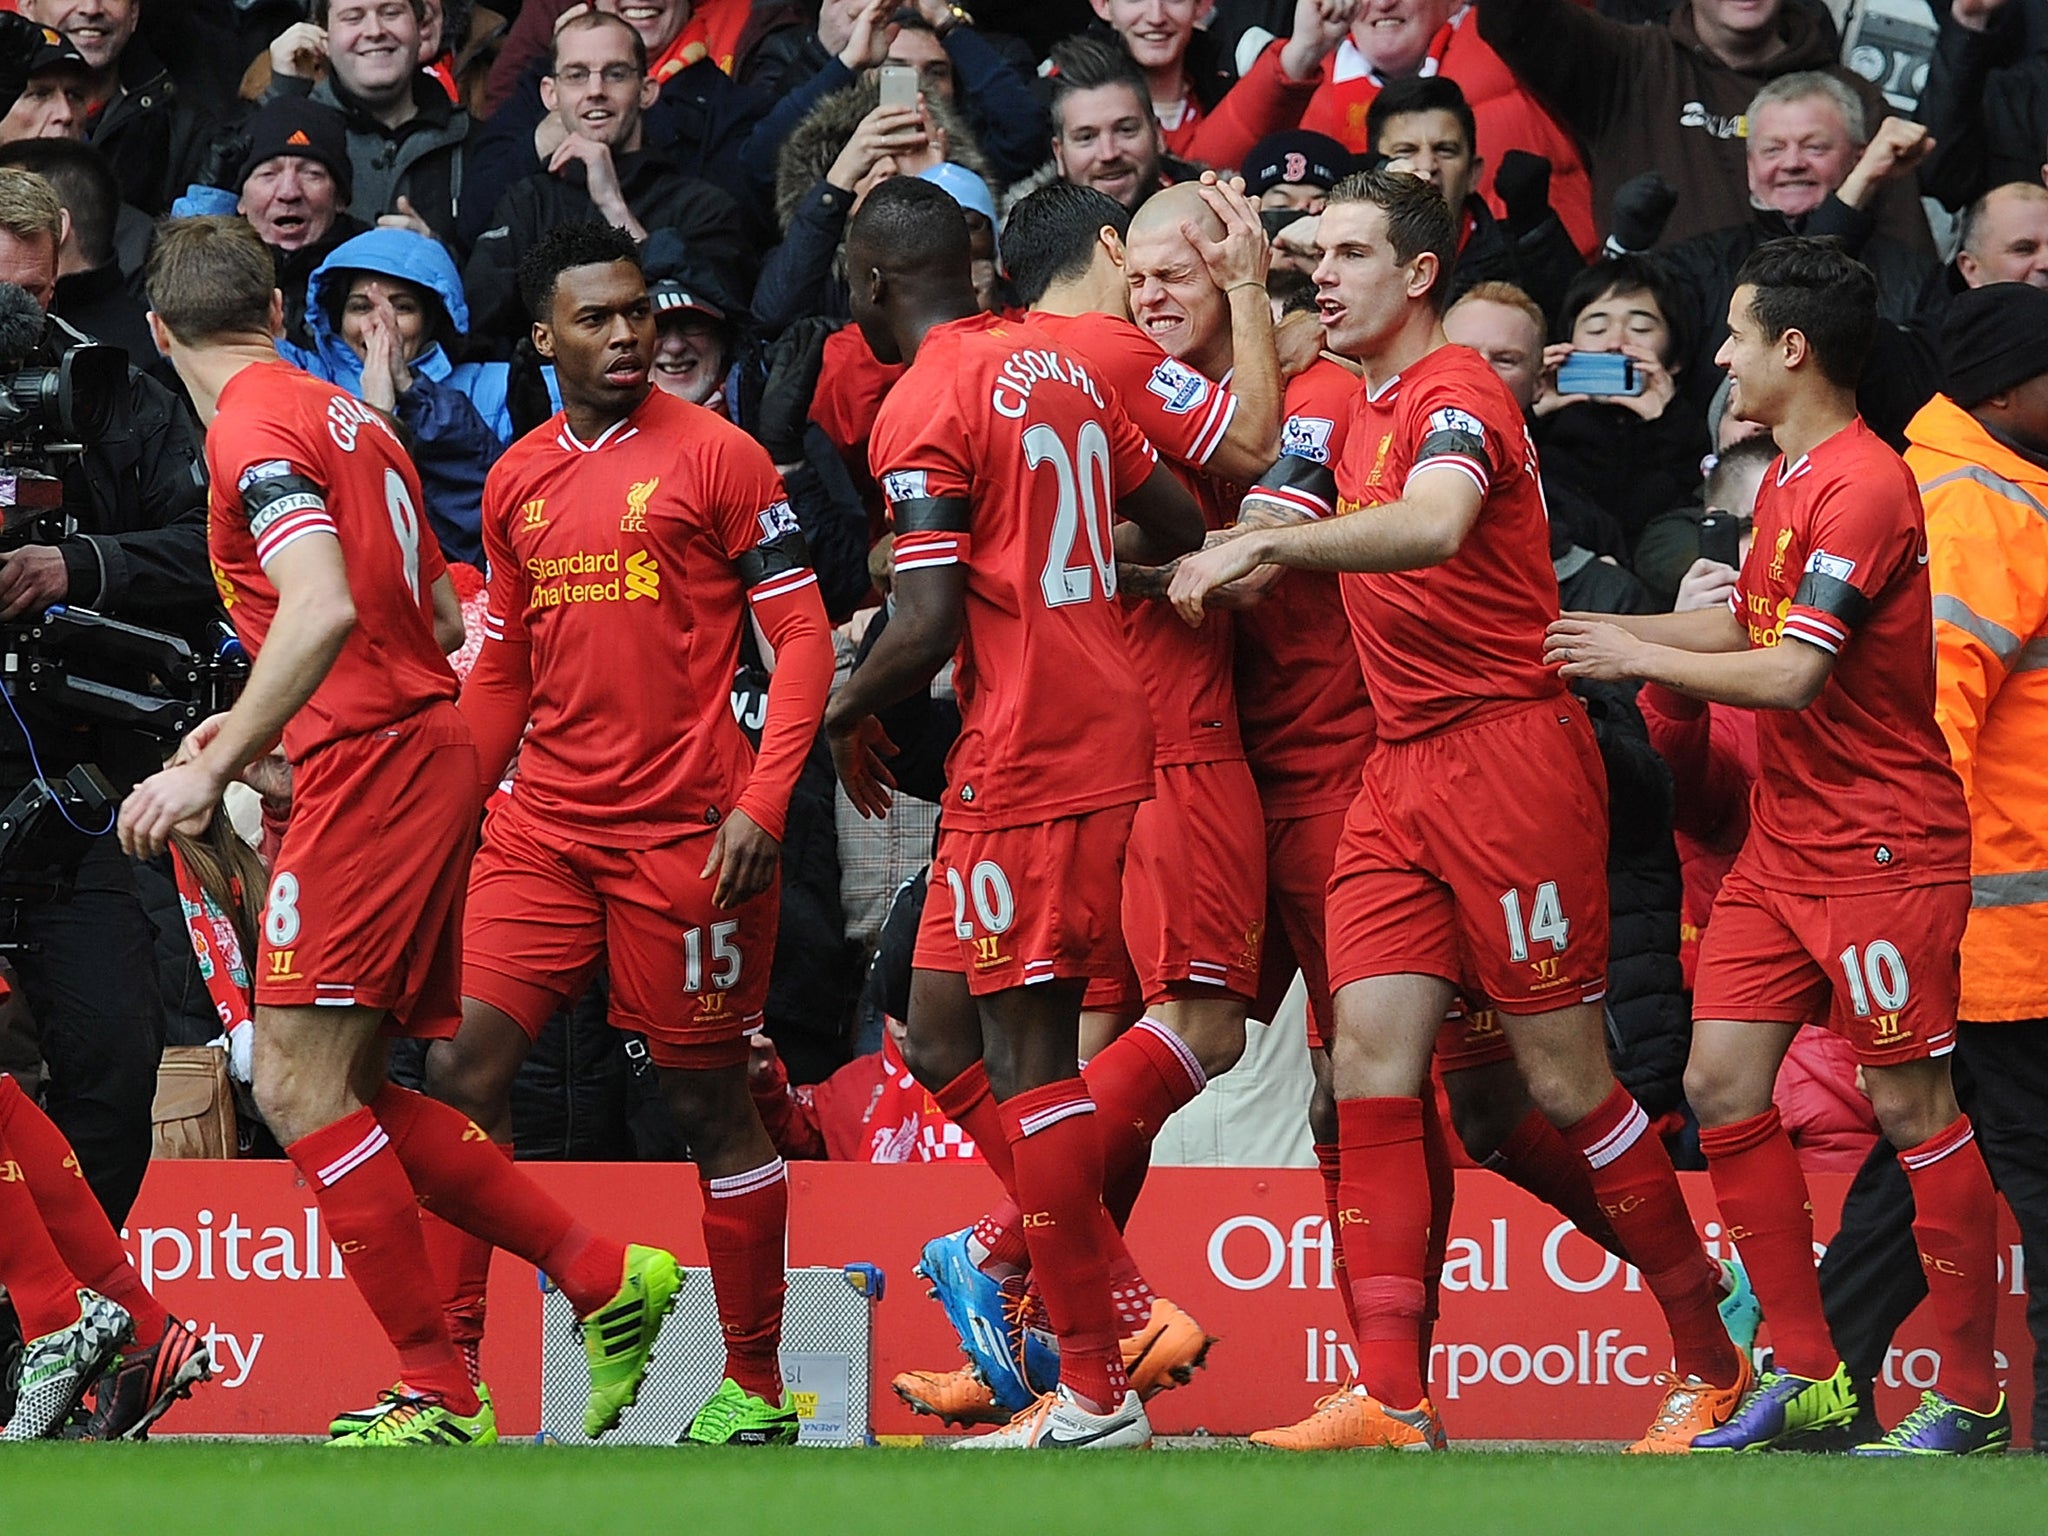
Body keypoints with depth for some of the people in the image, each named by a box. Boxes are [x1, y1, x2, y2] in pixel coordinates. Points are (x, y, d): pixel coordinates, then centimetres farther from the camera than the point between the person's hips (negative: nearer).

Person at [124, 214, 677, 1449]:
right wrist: (265, 726, 29)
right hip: (428, 748, 9)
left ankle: (440, 1395, -9)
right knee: (350, 1089, 12)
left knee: (301, 1084, -8)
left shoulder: (255, 427, -10)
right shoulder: (344, 416, 18)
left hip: (370, 772, -9)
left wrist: (213, 767, -24)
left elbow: (324, 609, -25)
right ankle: (605, 1276, 12)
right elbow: (440, 618, 24)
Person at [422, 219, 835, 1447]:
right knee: (463, 1068, -5)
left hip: (682, 831, -5)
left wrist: (762, 801, -16)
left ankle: (756, 1389, 11)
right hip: (543, 828, 5)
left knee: (710, 1100, 1)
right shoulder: (517, 482, 12)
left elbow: (803, 636, -5)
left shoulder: (715, 455, -3)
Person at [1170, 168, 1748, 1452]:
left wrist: (1265, 543, -38)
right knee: (1371, 1066, -4)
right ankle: (1393, 1403, -9)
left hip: (1510, 755, -8)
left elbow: (1432, 526, -32)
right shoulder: (1365, 416, 17)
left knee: (1566, 1080, -3)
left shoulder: (1456, 394, -11)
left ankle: (1716, 1363, 12)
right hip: (1402, 769, 8)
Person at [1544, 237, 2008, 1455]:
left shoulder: (1863, 486, -17)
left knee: (1914, 1107, -4)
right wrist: (1596, 631, 20)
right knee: (1723, 1083, 3)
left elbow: (1790, 675, -22)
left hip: (1883, 849, -9)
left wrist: (1636, 657, -11)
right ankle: (1807, 1378, 9)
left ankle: (1974, 1400, 3)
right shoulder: (1789, 477, 12)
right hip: (1784, 842, 9)